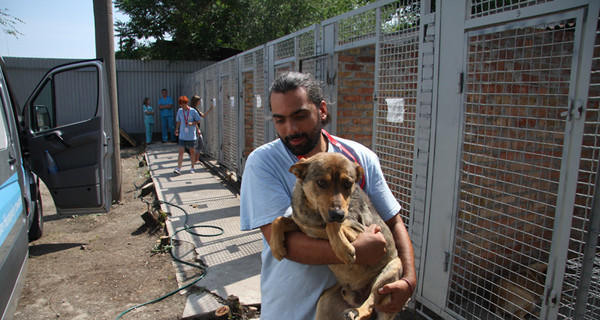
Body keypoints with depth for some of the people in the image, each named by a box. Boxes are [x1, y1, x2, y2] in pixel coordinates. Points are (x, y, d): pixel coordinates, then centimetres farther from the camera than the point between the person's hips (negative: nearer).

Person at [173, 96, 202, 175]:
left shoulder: (193, 111, -7)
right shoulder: (179, 111, 3)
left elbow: (198, 121, 0)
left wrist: (192, 123, -17)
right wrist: (177, 129, 14)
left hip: (191, 136, -2)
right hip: (182, 136, 2)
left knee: (192, 151, 9)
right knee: (181, 152, -5)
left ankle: (192, 168, 22)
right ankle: (178, 168, -6)